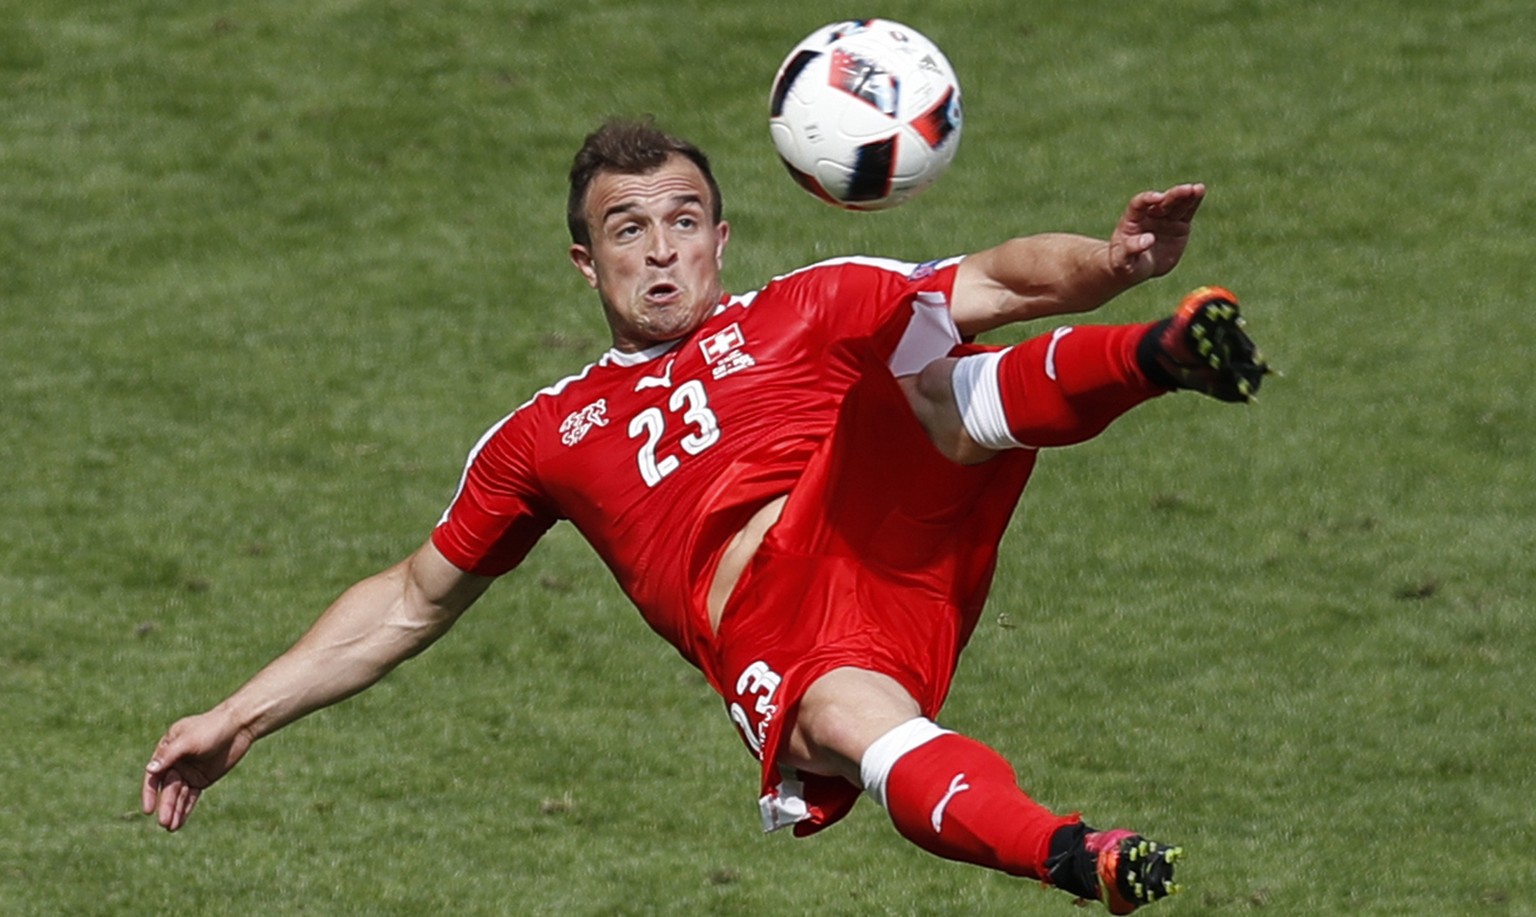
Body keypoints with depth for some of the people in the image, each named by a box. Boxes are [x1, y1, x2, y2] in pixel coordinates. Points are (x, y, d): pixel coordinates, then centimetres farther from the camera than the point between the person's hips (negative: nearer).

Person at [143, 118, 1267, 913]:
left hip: (889, 533, 1)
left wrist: (1108, 264, -8)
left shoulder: (812, 307, 26)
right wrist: (236, 722, 32)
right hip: (769, 642, -1)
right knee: (854, 725, -38)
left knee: (919, 360, -25)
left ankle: (1161, 355, -49)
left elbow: (1001, 280, 14)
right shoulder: (544, 438, 29)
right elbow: (406, 606, 37)